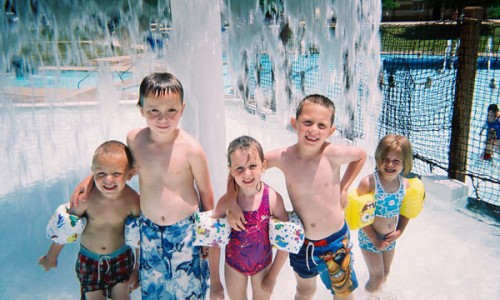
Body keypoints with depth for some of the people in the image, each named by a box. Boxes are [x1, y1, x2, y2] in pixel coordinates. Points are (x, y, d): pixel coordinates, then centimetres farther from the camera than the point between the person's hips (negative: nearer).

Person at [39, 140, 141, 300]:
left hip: (122, 258, 0)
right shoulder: (86, 198, -26)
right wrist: (51, 257, 6)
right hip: (89, 261, 0)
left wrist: (137, 269, 1)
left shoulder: (133, 200, -23)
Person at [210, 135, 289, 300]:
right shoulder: (225, 202, -22)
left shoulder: (273, 199, -25)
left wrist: (273, 275, -7)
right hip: (234, 267, 1)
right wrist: (215, 280, -7)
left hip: (263, 265, 0)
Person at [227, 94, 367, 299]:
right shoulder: (284, 157, -18)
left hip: (335, 240, -1)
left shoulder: (332, 154, -23)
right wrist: (232, 203, -16)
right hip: (301, 241, 2)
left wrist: (343, 188, -2)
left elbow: (361, 155, -1)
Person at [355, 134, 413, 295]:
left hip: (390, 238, 5)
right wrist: (375, 239, -16)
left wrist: (399, 232, -7)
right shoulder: (368, 182, -26)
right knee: (377, 278, 4)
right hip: (369, 237, -5)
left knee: (385, 274, 24)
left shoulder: (405, 185, -9)